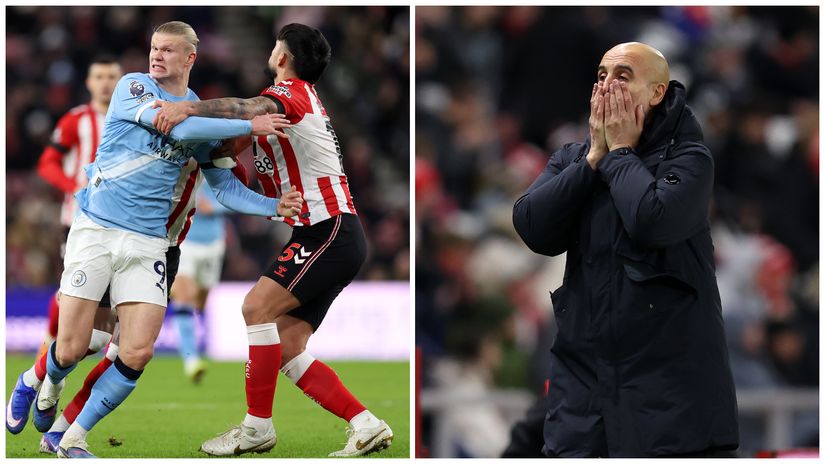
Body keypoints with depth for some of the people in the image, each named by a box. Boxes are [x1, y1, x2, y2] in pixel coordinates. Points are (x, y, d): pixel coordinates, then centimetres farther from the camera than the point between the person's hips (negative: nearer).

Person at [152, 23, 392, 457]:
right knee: (287, 350, 2)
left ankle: (257, 426, -14)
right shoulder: (299, 98, 22)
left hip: (330, 233, -10)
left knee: (257, 307, -19)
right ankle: (366, 425, 0)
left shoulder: (293, 92, -10)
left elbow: (255, 109, -33)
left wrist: (189, 108, -45)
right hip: (321, 233, 10)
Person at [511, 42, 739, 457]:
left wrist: (620, 152, -8)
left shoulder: (687, 158, -3)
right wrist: (594, 157, -4)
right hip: (582, 375, 5)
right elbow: (532, 227, -4)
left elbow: (653, 220, -22)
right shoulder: (572, 159, 13)